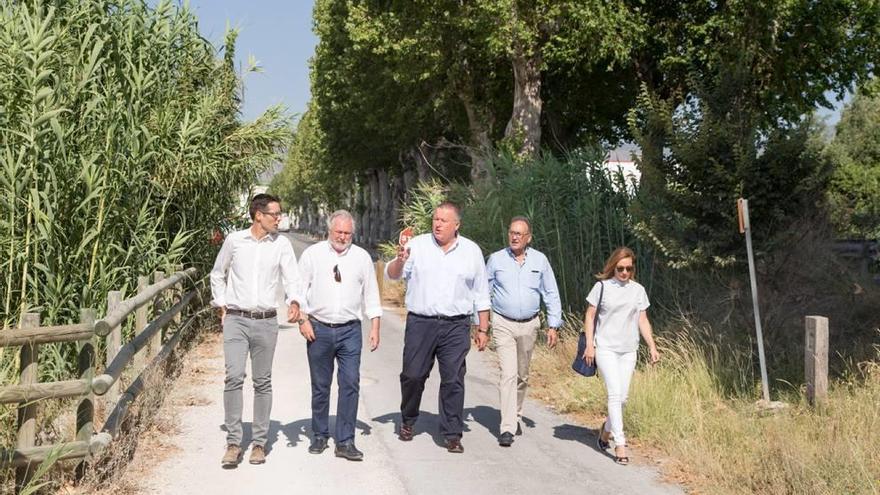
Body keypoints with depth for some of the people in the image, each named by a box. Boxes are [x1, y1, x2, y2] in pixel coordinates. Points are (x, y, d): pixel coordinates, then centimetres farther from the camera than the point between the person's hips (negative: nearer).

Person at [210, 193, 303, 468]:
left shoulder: (282, 244, 3)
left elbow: (291, 278, -4)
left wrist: (294, 301, -23)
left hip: (266, 322, 1)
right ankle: (233, 442, -1)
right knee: (234, 377, -11)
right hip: (236, 320, -1)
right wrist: (221, 306, 9)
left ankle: (259, 442, 16)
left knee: (263, 382, 6)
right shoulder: (234, 240, 2)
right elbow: (217, 274, 15)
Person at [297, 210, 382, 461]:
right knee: (320, 386, 8)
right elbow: (299, 289, 4)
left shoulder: (362, 257, 8)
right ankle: (320, 436, 23)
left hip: (350, 330, 1)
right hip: (318, 329, 0)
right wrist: (303, 320, -6)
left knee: (350, 384, -6)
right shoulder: (312, 254, 3)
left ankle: (345, 442, 1)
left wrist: (375, 328, 5)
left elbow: (371, 295, 11)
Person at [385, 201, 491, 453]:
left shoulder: (472, 251, 7)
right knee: (413, 375, 6)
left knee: (453, 380, 0)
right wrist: (400, 260, -22)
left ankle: (452, 435, 11)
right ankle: (407, 421, 31)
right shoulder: (417, 245, 3)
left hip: (456, 327, 0)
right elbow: (392, 275, 0)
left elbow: (481, 295, 11)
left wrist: (483, 329, 9)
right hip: (420, 323, 0)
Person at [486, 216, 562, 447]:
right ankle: (507, 428, -12)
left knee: (522, 376, 14)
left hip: (529, 325, 2)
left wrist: (553, 325, 2)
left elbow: (551, 294, 7)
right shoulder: (496, 259, -1)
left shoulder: (540, 260, 2)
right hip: (503, 324, -2)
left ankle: (516, 416, 33)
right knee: (508, 374, -12)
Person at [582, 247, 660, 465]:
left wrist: (652, 346, 2)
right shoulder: (602, 286, -2)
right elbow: (589, 316, 2)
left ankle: (606, 429, 30)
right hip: (605, 348, -4)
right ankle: (620, 444, -8)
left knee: (622, 397, 6)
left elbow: (642, 320, 10)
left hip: (628, 350, 4)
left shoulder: (638, 290, 8)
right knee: (615, 394, -12)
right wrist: (589, 345, -5)